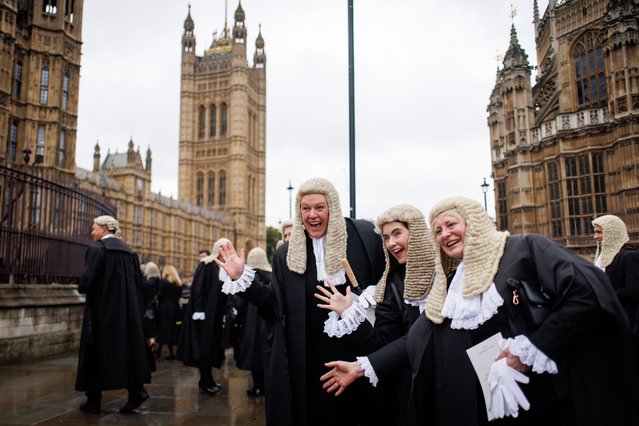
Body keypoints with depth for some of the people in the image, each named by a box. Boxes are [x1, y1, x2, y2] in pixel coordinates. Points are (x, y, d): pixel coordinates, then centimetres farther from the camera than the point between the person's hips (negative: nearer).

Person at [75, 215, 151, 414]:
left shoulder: (97, 249, -10)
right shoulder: (128, 250, 11)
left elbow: (87, 280, -18)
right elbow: (139, 281, 10)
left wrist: (81, 287, 3)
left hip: (102, 308, -6)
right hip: (127, 309, 6)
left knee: (96, 350, 5)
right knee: (128, 345, 10)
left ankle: (94, 400, 11)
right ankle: (136, 389, 1)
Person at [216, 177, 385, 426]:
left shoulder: (363, 236, -5)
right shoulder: (287, 254, 3)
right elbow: (275, 306, 4)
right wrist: (242, 277, 0)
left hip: (356, 353, -1)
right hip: (308, 359, 2)